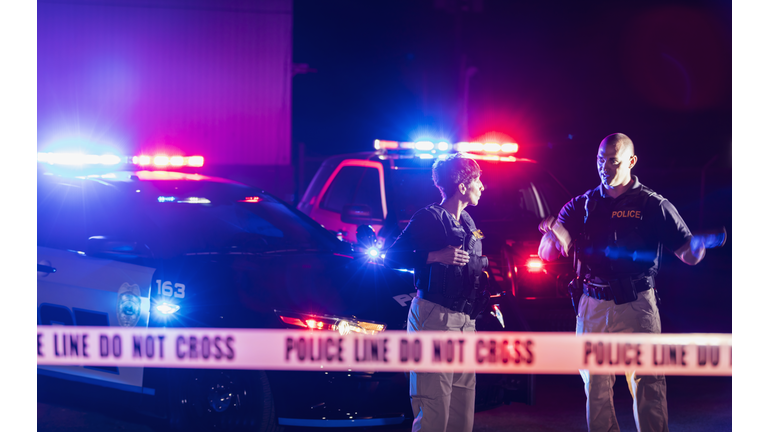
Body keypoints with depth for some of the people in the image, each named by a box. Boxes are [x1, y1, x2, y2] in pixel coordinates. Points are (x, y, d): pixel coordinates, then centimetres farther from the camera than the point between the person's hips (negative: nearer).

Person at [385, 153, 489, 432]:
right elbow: (393, 256, -11)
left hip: (465, 321, 8)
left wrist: (489, 301, 19)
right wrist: (437, 256, -19)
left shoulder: (467, 223, 20)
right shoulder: (429, 217, -5)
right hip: (435, 317, -8)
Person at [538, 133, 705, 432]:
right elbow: (549, 253, 5)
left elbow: (688, 255, 2)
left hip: (637, 306, -3)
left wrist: (701, 244, -22)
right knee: (596, 387, 6)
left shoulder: (653, 206, 4)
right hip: (593, 306, 3)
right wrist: (553, 234, -19)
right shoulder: (582, 205, 11)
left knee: (648, 386, -6)